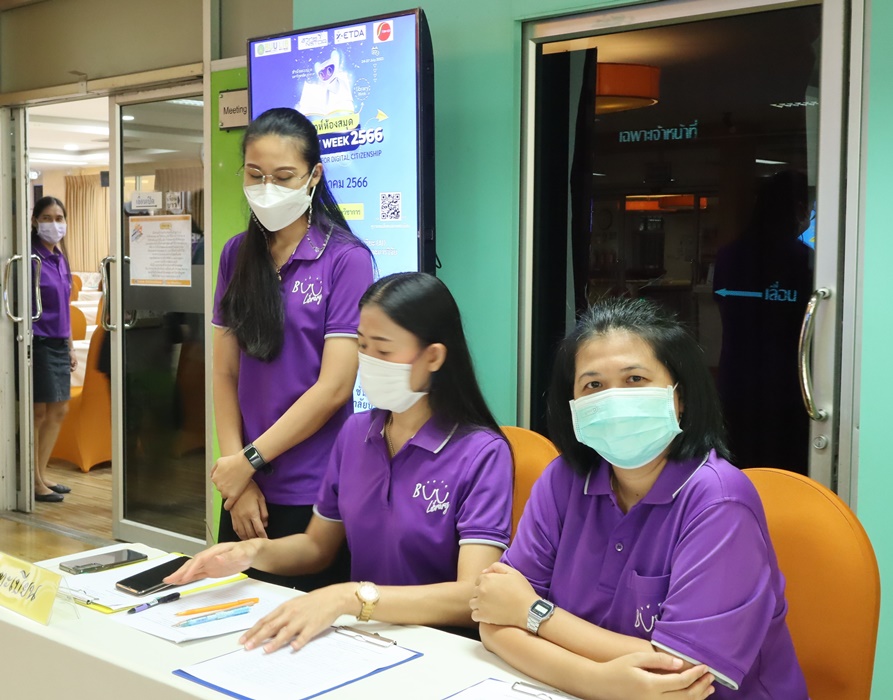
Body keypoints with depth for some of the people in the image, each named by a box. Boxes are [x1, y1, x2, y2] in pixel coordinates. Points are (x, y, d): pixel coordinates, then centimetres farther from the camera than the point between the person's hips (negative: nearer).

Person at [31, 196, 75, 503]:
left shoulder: (60, 258, 12)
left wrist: (70, 345, 19)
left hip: (58, 344, 8)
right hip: (39, 342, -8)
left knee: (59, 410, 13)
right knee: (38, 412, -1)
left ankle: (42, 474, 25)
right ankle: (34, 482, 10)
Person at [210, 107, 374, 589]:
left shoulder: (345, 259, -9)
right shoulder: (238, 255, 6)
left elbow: (334, 387, -13)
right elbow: (225, 372, 4)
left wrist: (251, 459, -10)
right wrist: (238, 481, -4)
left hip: (315, 493, -4)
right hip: (249, 489, 5)